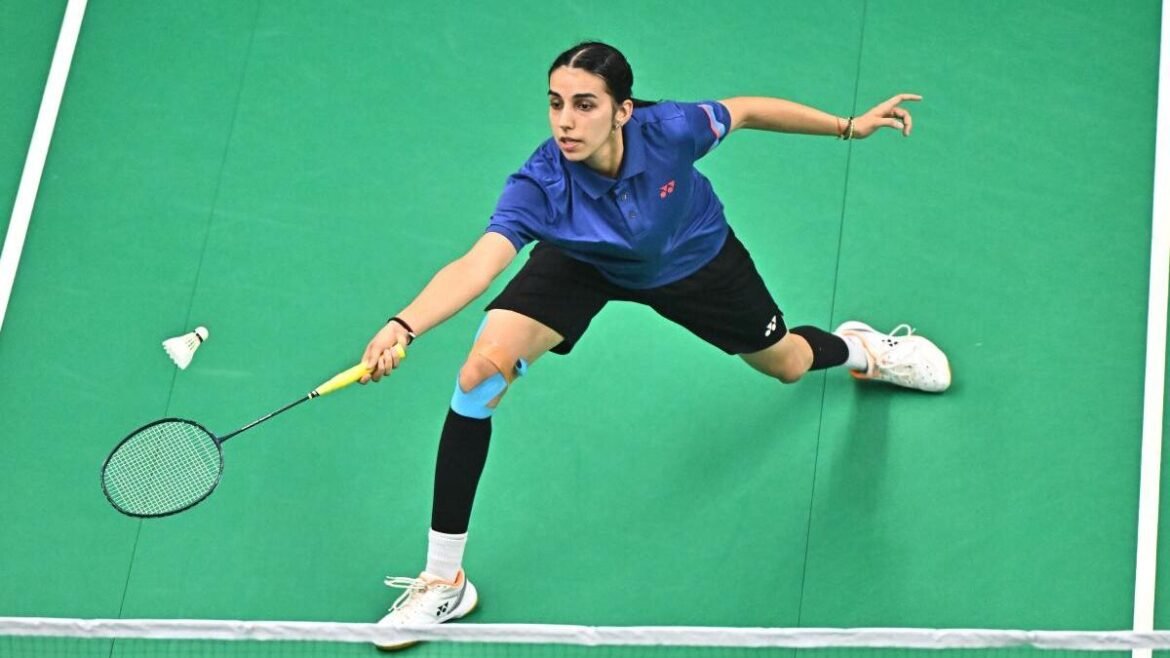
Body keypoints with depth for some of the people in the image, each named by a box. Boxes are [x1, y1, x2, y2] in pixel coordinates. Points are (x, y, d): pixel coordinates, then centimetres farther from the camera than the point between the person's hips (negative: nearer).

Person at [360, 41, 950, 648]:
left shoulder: (670, 129, -37)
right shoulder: (538, 187, -40)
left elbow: (748, 111, -16)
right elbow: (476, 266, -54)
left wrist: (851, 127, -11)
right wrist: (403, 326, -72)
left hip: (692, 258, 2)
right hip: (583, 261, -1)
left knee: (788, 364, 19)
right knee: (480, 372, -23)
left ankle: (861, 347, 62)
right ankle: (442, 583, -11)